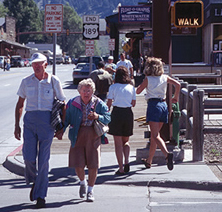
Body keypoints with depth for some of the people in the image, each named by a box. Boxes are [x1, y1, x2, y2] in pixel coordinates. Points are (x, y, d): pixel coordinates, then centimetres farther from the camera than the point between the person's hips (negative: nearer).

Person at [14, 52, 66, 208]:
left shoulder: (54, 81, 1)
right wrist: (17, 125, 9)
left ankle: (40, 195, 6)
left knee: (43, 159, -3)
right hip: (30, 119, 2)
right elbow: (20, 104, 15)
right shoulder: (26, 82, 8)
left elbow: (63, 104, 7)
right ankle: (34, 181, 26)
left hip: (47, 121, -2)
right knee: (29, 157, -6)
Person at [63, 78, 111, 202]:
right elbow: (66, 119, 6)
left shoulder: (99, 104, 0)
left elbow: (108, 119, 0)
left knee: (93, 165, 0)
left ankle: (90, 190, 19)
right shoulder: (72, 103, 1)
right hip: (78, 135, 0)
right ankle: (83, 182, 31)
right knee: (78, 164, -2)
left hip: (93, 136, 0)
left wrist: (97, 117, -19)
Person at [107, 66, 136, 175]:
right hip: (128, 113, 3)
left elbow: (109, 103, -3)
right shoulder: (131, 87, 4)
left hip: (117, 113, -2)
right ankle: (126, 162, -3)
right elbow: (133, 103, 9)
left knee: (118, 143, 4)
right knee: (126, 141, 18)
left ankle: (121, 168, 1)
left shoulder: (113, 87, -3)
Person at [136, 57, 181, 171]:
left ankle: (167, 154, -36)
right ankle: (149, 161, 25)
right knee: (154, 134, 16)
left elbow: (138, 91, 3)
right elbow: (177, 84, -1)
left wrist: (142, 84, 20)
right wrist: (176, 97, 11)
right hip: (163, 105, 6)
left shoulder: (148, 79, -2)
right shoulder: (165, 77, 8)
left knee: (156, 135, -12)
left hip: (153, 105, -5)